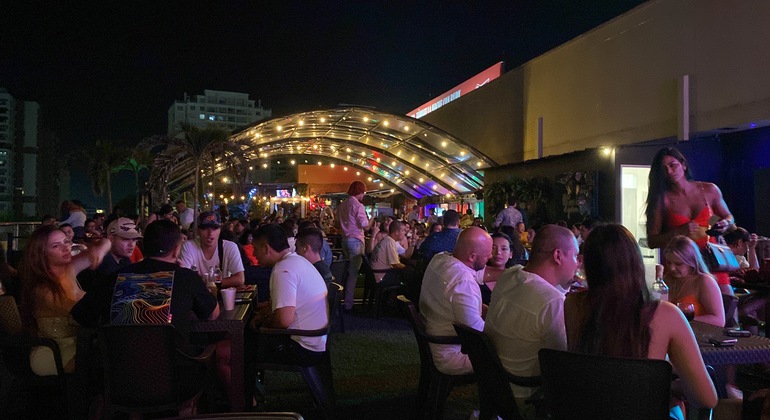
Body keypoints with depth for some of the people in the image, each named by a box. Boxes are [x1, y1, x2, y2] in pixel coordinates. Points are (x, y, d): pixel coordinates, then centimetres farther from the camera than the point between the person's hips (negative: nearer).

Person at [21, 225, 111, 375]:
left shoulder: (68, 269, -1)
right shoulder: (42, 289, -21)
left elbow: (105, 242, 5)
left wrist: (99, 251, -17)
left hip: (77, 340, 6)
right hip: (53, 354, -6)